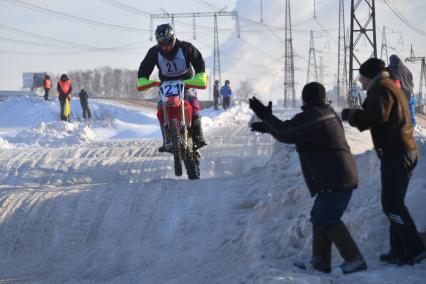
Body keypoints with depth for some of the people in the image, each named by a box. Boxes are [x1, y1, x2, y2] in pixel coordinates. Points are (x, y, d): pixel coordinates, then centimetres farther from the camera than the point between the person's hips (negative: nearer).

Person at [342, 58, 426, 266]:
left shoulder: (380, 89, -10)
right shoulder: (391, 87, 23)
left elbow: (376, 116, -26)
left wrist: (350, 115, -13)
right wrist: (356, 116, 16)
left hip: (395, 154, -11)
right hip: (405, 151, 11)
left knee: (392, 204, -10)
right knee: (394, 203, 13)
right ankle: (399, 252, 15)